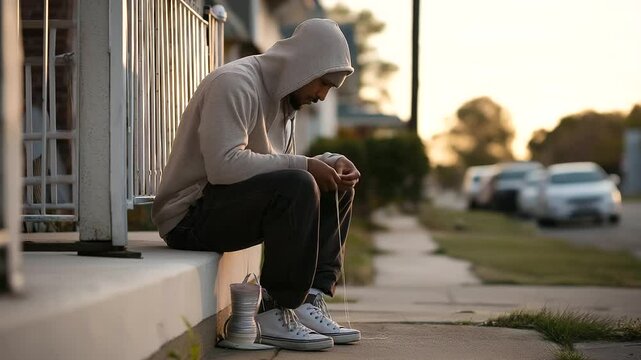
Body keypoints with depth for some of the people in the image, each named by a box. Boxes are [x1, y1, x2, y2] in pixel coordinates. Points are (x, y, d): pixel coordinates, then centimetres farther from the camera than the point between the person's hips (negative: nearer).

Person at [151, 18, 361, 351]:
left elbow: (283, 165, 18)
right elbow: (223, 165, -29)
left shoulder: (283, 97, 14)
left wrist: (329, 162, -2)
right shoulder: (235, 83, -17)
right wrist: (305, 166, -25)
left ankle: (308, 300, -3)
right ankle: (274, 313, -23)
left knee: (336, 190, 7)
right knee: (297, 186, -30)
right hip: (190, 215, -10)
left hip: (233, 204, 10)